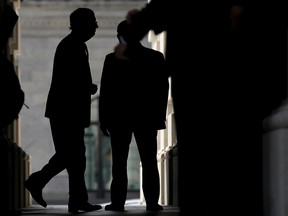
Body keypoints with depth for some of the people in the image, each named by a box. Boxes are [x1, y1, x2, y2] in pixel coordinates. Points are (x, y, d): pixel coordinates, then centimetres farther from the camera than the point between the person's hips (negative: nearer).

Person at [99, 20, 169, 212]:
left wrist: (104, 120, 2)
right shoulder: (157, 58, 0)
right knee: (149, 162, 4)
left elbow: (105, 92, -5)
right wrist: (160, 116, 10)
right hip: (148, 118, 2)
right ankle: (152, 202, -2)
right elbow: (164, 89, 3)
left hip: (119, 118, -1)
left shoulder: (113, 59, -6)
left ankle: (118, 201, 1)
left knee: (119, 163, 5)